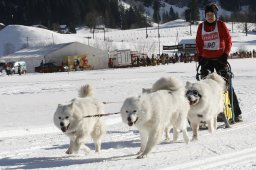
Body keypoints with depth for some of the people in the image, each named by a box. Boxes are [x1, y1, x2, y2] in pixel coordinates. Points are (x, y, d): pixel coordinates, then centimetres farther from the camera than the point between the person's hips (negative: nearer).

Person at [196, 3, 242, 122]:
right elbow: (198, 43, 14)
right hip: (206, 60, 3)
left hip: (220, 59, -3)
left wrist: (226, 54, -11)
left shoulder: (221, 25, -1)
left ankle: (236, 113, 2)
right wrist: (199, 57, 3)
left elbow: (228, 41, -1)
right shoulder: (201, 27, 7)